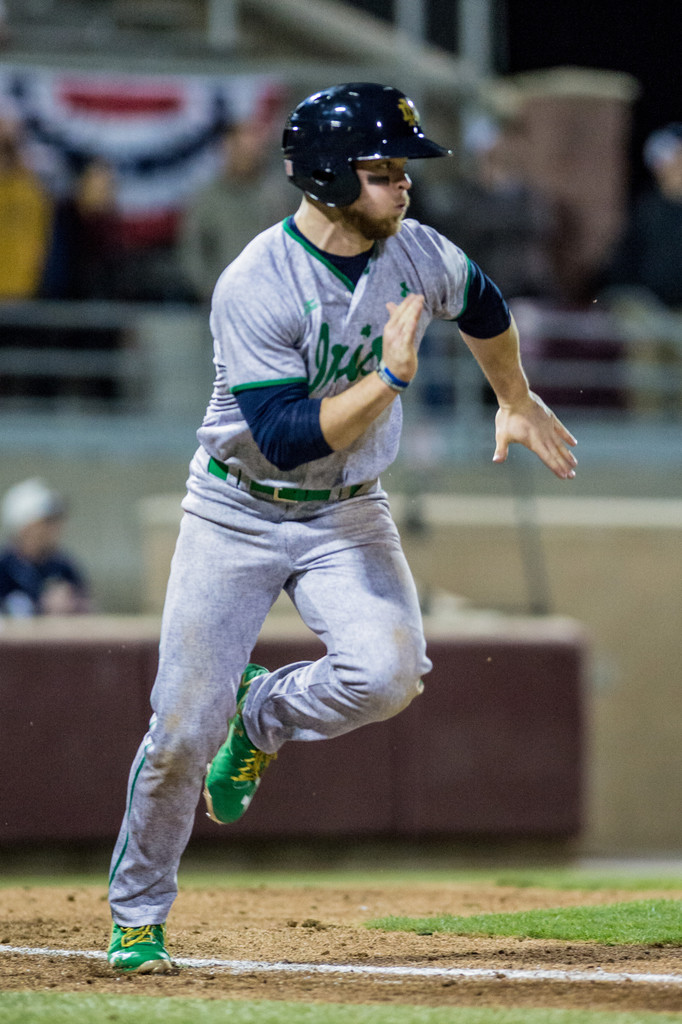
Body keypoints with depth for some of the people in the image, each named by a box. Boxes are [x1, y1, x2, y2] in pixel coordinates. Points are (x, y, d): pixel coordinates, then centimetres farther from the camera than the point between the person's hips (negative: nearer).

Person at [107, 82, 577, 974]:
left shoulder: (421, 256, -9)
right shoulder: (254, 289, -25)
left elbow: (483, 308, 16)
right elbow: (290, 440, -30)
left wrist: (516, 403, 28)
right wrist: (391, 375, -35)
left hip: (347, 513, 4)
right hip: (238, 514, -4)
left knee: (389, 672, -25)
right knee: (182, 731, -4)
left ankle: (259, 717, 8)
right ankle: (138, 918, 18)